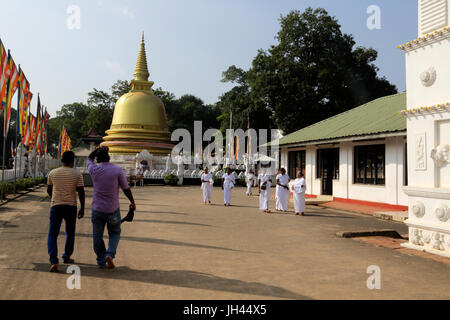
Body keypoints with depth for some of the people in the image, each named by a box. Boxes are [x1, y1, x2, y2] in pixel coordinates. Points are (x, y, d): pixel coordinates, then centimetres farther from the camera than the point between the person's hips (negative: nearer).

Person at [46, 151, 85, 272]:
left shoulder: (52, 173, 4)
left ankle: (54, 261, -11)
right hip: (71, 206, -1)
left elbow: (49, 190, 13)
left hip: (56, 206, 1)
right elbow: (81, 192, -6)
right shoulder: (77, 174, -4)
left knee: (53, 234, 2)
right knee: (70, 233, 17)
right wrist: (82, 208, 2)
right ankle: (66, 257, 27)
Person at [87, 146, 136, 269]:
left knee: (97, 236, 15)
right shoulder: (118, 170, -8)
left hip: (97, 209, 1)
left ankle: (101, 261, 19)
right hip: (113, 210, -1)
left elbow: (89, 159, 21)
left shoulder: (94, 169, -4)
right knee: (115, 233, 18)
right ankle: (110, 254, -2)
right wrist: (132, 202, 11)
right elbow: (126, 189, -2)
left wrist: (99, 148, 16)